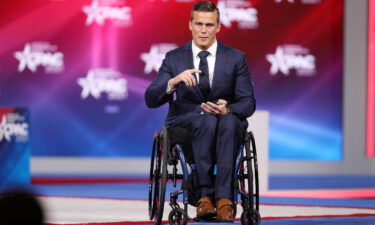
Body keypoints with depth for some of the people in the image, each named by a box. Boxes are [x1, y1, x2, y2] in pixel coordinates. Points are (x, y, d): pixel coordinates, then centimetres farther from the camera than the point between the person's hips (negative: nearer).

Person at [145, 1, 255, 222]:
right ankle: (205, 194, -38)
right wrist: (174, 81, -25)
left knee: (229, 121, -36)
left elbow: (248, 103, 1)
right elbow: (151, 100, -3)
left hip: (227, 122, 1)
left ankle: (224, 198, -42)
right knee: (207, 121, -36)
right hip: (185, 124, -1)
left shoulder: (236, 58, 7)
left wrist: (228, 109, -22)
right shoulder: (174, 58, 6)